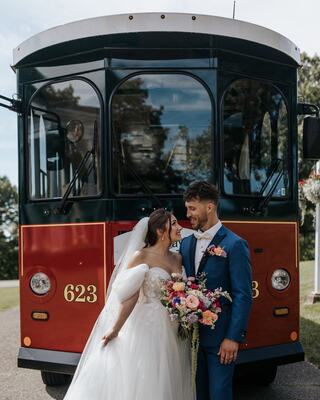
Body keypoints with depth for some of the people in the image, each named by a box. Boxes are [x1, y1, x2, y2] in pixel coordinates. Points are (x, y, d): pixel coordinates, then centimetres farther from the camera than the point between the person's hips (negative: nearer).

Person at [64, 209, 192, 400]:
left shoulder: (178, 258, 10)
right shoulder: (141, 256, -7)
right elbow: (130, 296, -9)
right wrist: (115, 329, -10)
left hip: (173, 333, 5)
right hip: (147, 328, -5)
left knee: (166, 384, 11)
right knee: (140, 382, 1)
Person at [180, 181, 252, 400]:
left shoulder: (234, 245, -10)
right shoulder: (186, 243, 9)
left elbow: (243, 296, -13)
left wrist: (233, 337, -16)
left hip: (220, 337, -6)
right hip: (192, 334, 6)